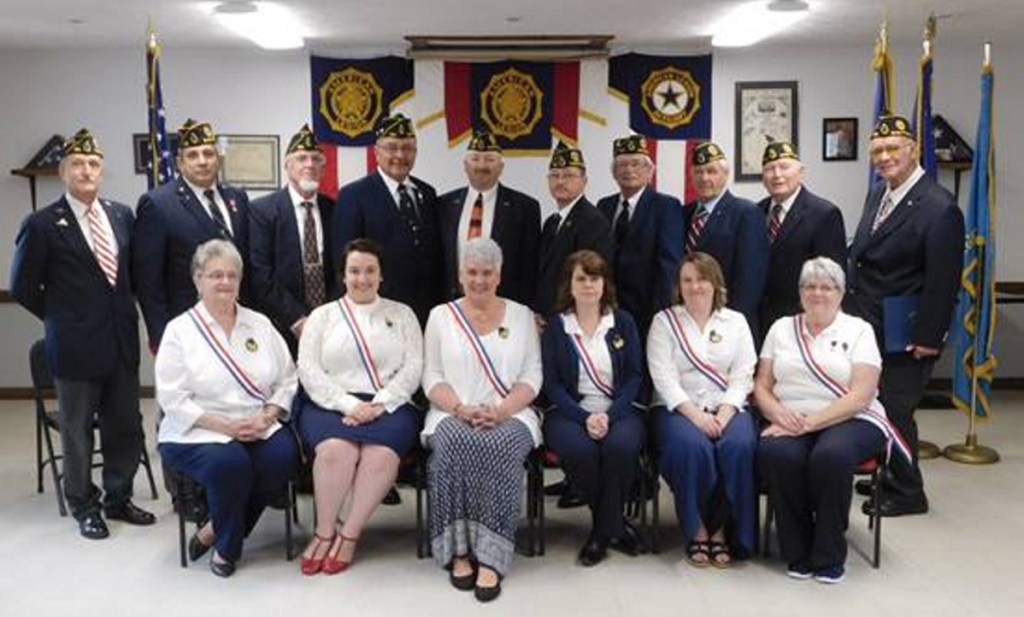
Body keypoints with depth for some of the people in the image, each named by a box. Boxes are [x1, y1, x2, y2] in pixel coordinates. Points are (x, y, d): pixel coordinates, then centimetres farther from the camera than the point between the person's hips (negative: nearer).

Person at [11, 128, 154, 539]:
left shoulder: (122, 215, 5)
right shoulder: (43, 224, -8)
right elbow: (22, 286, 0)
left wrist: (124, 315, 9)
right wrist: (61, 318, 3)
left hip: (122, 342, 4)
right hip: (76, 347, -4)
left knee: (127, 427, 11)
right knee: (77, 431, 10)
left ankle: (118, 498, 30)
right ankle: (84, 507, 28)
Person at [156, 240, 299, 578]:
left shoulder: (260, 324, 13)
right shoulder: (179, 330, 2)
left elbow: (288, 380, 11)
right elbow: (173, 399, -6)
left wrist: (266, 416, -8)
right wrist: (224, 425, -16)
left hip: (259, 428, 4)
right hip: (197, 434, -3)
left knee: (284, 455, -27)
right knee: (230, 462, -34)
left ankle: (216, 530, -5)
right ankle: (227, 546, -4)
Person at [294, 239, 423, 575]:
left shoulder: (402, 314, 17)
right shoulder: (323, 315, 16)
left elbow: (413, 367, 5)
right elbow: (308, 370, 3)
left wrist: (379, 404, -11)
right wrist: (349, 405, -11)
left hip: (389, 406, 0)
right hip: (332, 405, 0)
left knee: (381, 455, -32)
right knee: (336, 449, -33)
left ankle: (349, 535, -17)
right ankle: (324, 532, -14)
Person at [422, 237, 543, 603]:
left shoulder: (521, 315, 13)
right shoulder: (440, 315, 13)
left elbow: (532, 376, 5)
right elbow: (432, 377, 6)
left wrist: (500, 411, -13)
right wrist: (461, 409, -13)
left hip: (509, 416, 0)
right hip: (453, 415, 1)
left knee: (500, 446, -34)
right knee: (454, 442, -34)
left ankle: (490, 557, -29)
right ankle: (458, 550, -24)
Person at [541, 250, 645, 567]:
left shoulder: (623, 322, 10)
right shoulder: (555, 327, 8)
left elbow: (634, 376, 3)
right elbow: (552, 383, 0)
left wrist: (609, 416, -13)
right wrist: (584, 418, -15)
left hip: (618, 411, 1)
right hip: (570, 412, 0)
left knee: (621, 445, -32)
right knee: (579, 449, -32)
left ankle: (602, 531, -10)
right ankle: (616, 525, -6)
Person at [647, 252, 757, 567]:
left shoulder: (736, 322, 15)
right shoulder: (664, 321, 8)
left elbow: (742, 376, 4)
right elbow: (663, 377, -4)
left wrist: (724, 414, -13)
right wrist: (695, 414, -16)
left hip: (728, 407, 2)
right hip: (678, 408, -2)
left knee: (740, 446, -30)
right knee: (692, 446, -33)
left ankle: (722, 529, -12)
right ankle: (696, 529, -13)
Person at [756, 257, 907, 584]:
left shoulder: (859, 330, 4)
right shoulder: (781, 328, 14)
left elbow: (860, 396, -8)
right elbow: (761, 386, 10)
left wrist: (810, 421, -19)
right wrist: (778, 413, -13)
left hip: (851, 421, -2)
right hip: (790, 423, 2)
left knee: (830, 456, -36)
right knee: (774, 453, -31)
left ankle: (829, 557, -13)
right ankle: (798, 554, -12)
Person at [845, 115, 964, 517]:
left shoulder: (939, 209, -17)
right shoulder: (877, 194, 9)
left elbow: (943, 282, -17)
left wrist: (928, 338, -17)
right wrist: (852, 311, 12)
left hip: (902, 336, -8)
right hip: (869, 328, 8)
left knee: (894, 410, 1)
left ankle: (907, 493, 19)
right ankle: (888, 476, 34)